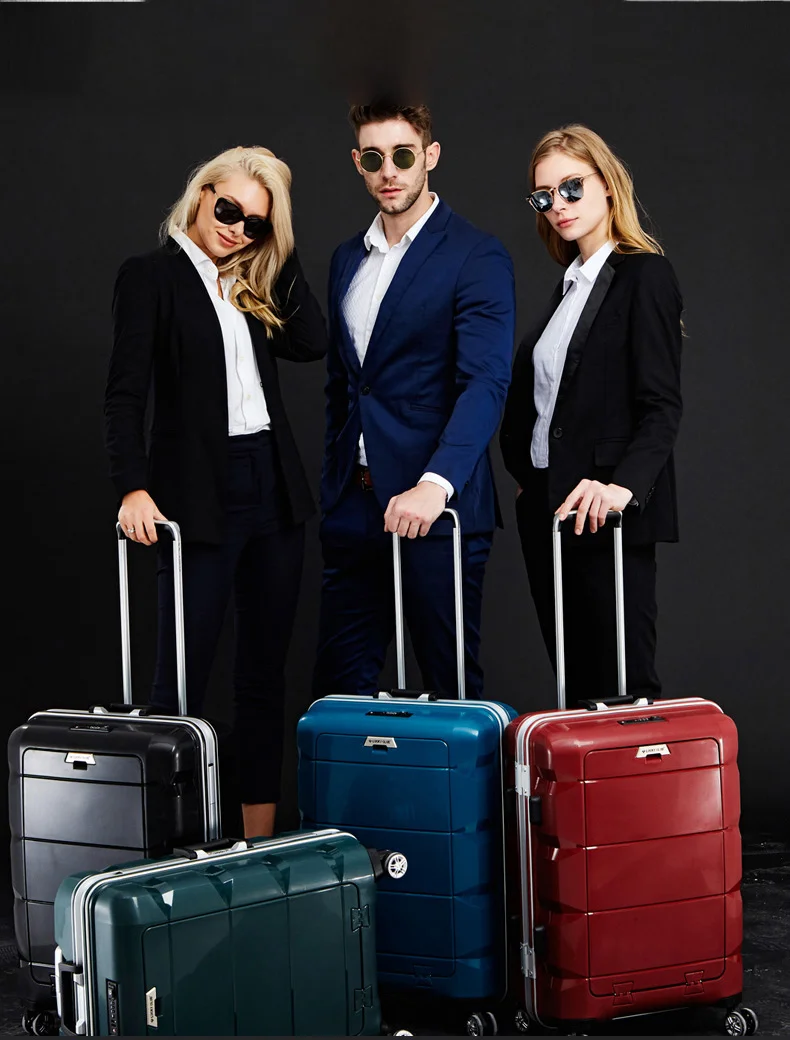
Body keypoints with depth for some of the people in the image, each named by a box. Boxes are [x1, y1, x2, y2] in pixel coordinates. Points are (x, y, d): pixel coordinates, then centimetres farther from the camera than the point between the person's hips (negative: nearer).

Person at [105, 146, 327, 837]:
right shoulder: (153, 276, -3)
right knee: (184, 674, -5)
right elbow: (125, 392, -11)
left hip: (273, 488, 6)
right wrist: (133, 487, -22)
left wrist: (279, 251, 1)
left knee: (264, 673, 7)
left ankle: (260, 840, 12)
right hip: (200, 494, -6)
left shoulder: (256, 287, 13)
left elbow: (312, 343, -1)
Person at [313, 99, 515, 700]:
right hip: (353, 504, 6)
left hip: (438, 508, -6)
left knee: (451, 683, 0)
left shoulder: (476, 257, -7)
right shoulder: (348, 259, 16)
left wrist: (435, 483, -30)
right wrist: (336, 482, 17)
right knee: (340, 687, 7)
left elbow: (486, 382, -18)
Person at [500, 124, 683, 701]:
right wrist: (527, 476, 11)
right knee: (573, 682, 7)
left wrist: (623, 487, -29)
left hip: (606, 514, -8)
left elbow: (662, 406, -16)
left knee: (623, 684, -8)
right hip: (547, 507, 8)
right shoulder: (572, 284, 17)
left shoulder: (645, 275, -8)